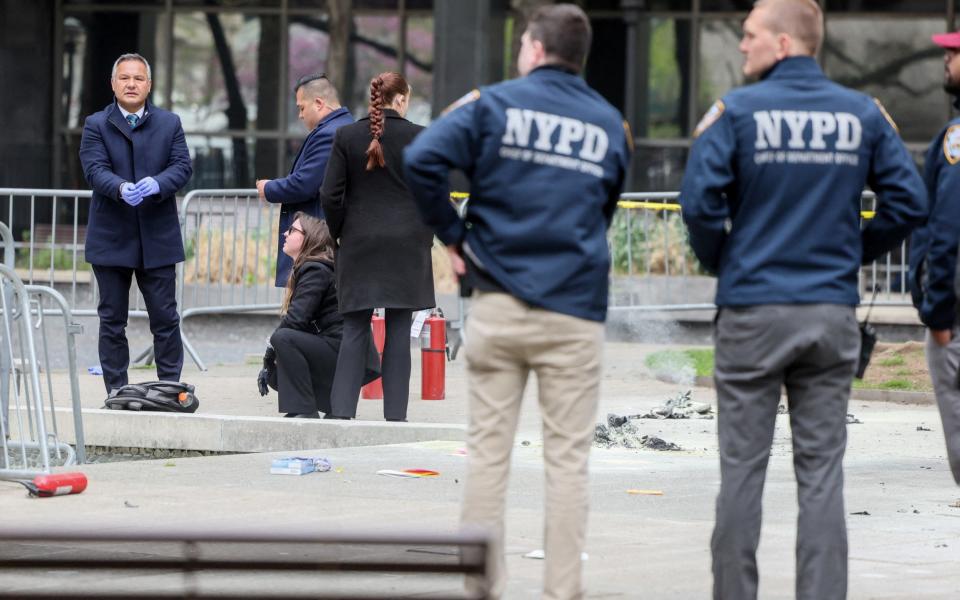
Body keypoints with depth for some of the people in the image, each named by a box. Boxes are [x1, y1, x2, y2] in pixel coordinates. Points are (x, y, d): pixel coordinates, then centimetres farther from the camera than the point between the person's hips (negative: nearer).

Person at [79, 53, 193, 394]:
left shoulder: (169, 124, 9)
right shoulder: (96, 125, 3)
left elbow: (182, 166, -2)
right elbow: (95, 170, -10)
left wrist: (156, 184, -23)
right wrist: (121, 188, -30)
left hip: (157, 238, 1)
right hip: (111, 240, -1)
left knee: (165, 319, 2)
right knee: (112, 321, 5)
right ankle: (116, 393, 10)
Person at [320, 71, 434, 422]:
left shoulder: (346, 136, 0)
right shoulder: (418, 138, -5)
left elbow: (331, 195, -1)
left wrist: (339, 234, 12)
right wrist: (425, 236, 12)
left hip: (359, 243, 2)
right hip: (406, 246, -2)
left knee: (355, 329, 5)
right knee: (398, 330, 2)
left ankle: (342, 410, -3)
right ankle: (395, 413, 1)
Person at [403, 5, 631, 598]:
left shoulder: (494, 104, 0)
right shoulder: (611, 126, 9)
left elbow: (421, 160, -13)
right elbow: (605, 211, 15)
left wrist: (453, 234, -3)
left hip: (499, 304, -1)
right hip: (576, 311, 1)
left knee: (488, 449, 6)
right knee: (568, 459, 2)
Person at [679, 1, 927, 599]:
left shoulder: (737, 111, -6)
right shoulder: (863, 113, 3)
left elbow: (700, 199, -14)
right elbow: (909, 200, 2)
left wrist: (719, 260, 5)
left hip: (752, 311, -2)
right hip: (833, 313, 3)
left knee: (743, 467, 5)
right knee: (822, 470, 5)